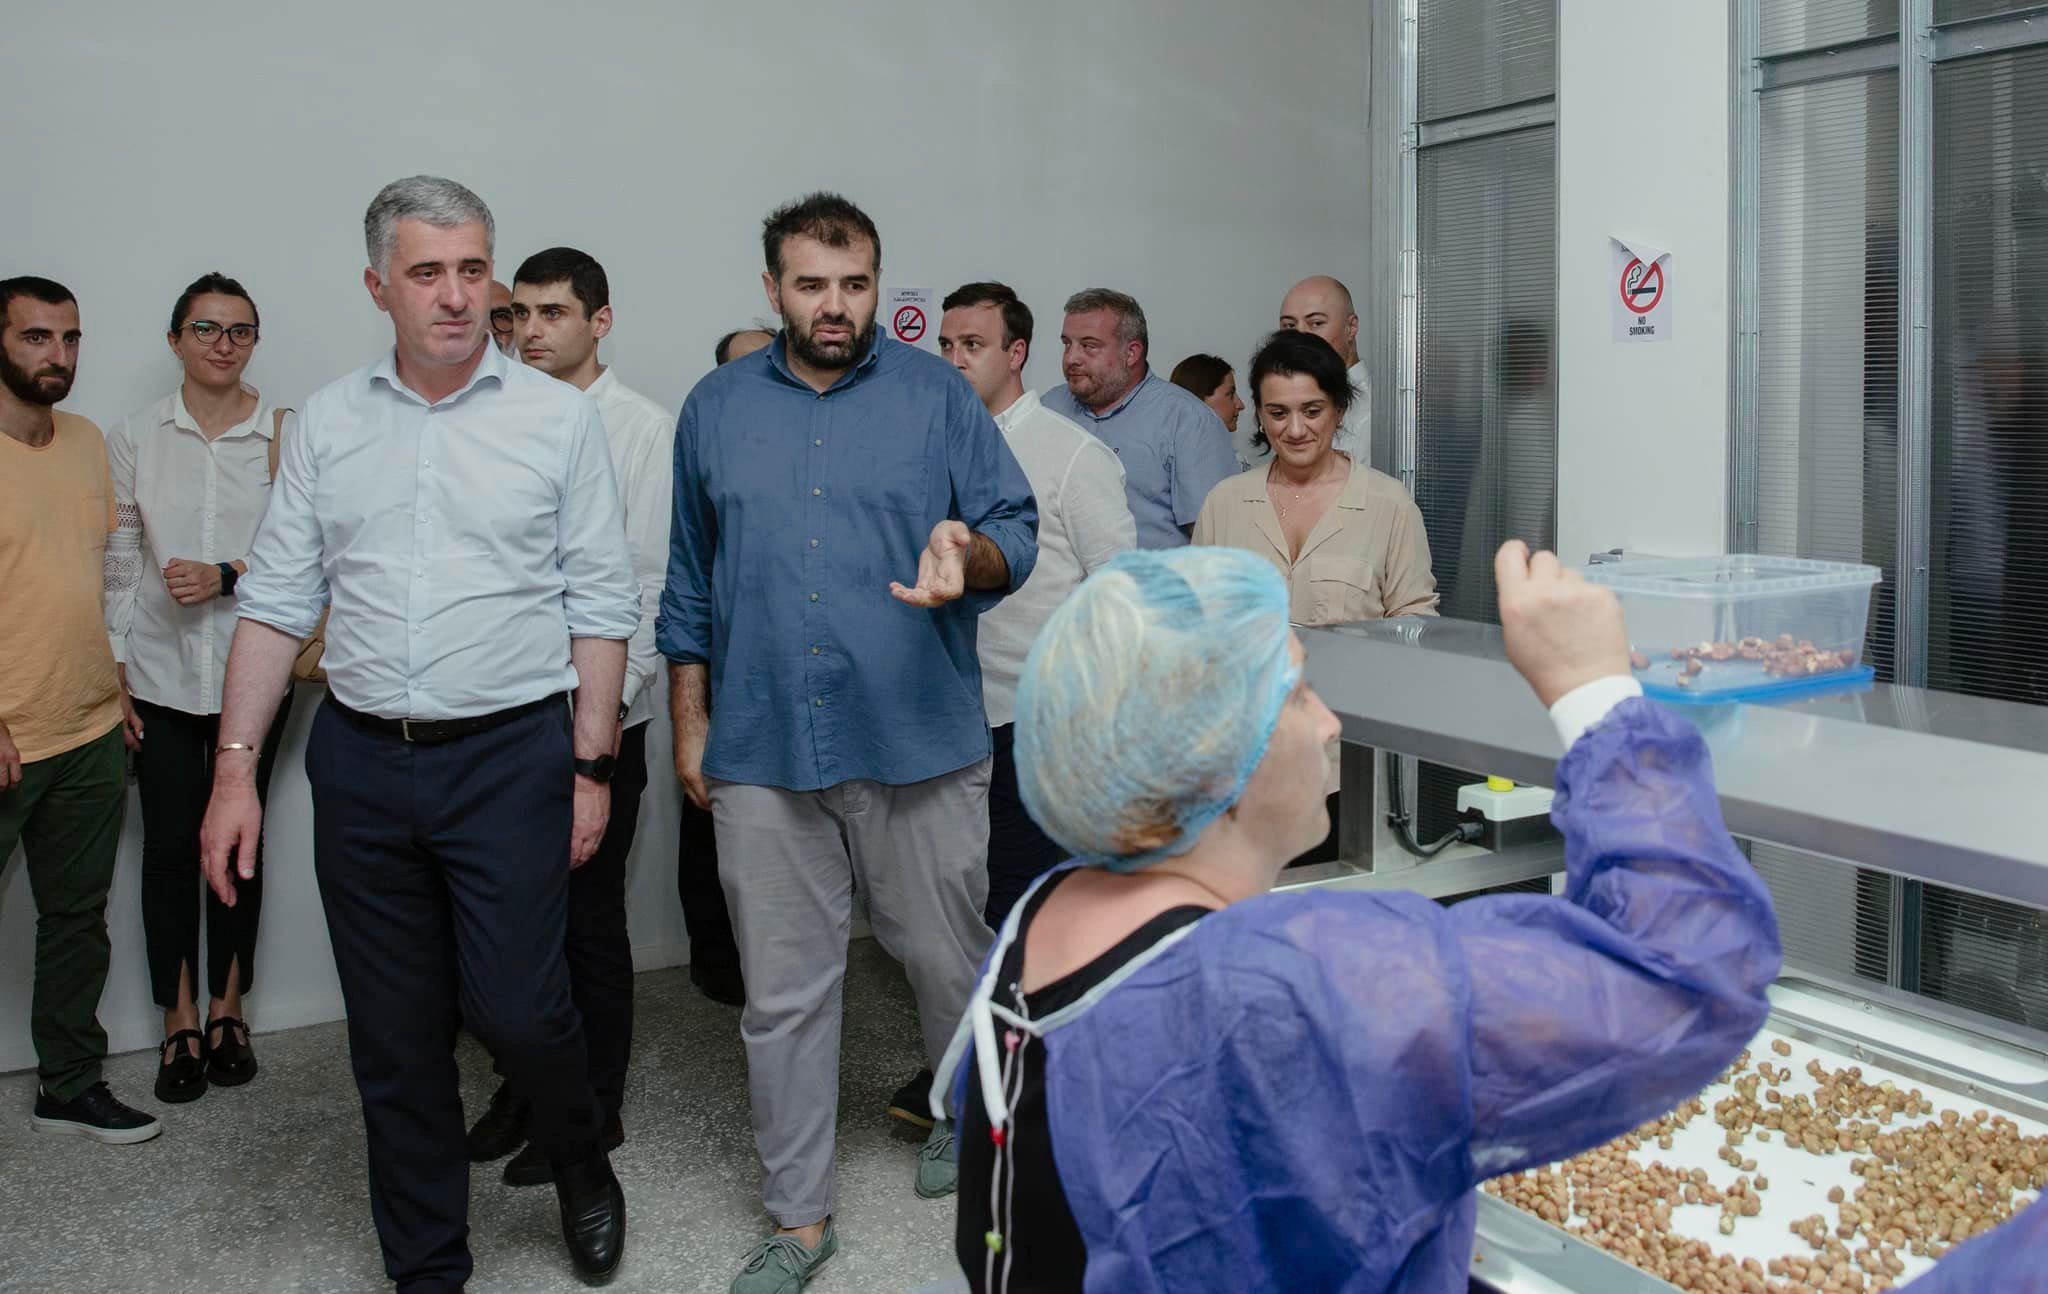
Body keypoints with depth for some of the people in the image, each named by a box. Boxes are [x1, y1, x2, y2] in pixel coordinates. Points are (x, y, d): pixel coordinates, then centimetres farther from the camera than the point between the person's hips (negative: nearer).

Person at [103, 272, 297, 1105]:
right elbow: (119, 565, 4)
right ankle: (181, 1023, 17)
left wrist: (227, 577, -16)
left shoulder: (287, 435, -2)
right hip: (161, 674, 1)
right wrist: (114, 667, 1)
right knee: (170, 846, 4)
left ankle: (227, 1011, 22)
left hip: (252, 670, -1)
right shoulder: (134, 438, 3)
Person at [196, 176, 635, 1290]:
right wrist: (234, 767, 2)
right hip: (361, 761, 3)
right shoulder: (326, 424, 7)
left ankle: (582, 1170, 29)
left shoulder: (557, 417, 0)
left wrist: (591, 767, -4)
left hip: (510, 753, -3)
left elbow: (599, 604, -1)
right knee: (394, 1037, 10)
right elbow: (276, 600, 7)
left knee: (517, 1009, -4)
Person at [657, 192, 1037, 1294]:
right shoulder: (716, 408, 10)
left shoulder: (936, 394, 3)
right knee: (782, 993, 7)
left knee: (948, 961, 11)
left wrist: (969, 556, -23)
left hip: (920, 742, -1)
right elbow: (691, 586, 15)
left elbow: (1016, 530, 0)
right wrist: (690, 725, 13)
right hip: (762, 751, 2)